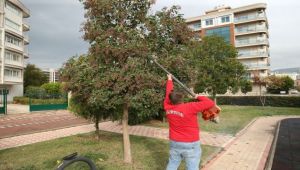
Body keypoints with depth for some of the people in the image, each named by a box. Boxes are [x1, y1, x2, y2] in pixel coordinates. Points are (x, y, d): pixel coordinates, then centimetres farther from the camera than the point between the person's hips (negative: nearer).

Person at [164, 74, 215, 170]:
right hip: (190, 145, -5)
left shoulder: (167, 107, -8)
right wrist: (198, 97, -3)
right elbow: (210, 103, -19)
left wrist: (169, 80, 22)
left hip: (174, 143, 5)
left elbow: (168, 93, 9)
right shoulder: (189, 107, -22)